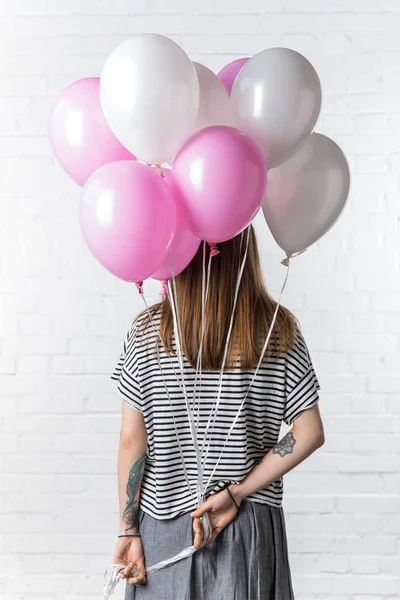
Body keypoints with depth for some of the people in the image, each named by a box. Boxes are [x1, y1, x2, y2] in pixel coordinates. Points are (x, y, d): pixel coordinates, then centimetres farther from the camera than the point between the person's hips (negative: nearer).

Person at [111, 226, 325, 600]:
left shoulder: (148, 331, -7)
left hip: (164, 524, 0)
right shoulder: (279, 331, -5)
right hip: (251, 526, 1)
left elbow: (131, 441, -7)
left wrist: (128, 530, -1)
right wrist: (236, 494, -8)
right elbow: (309, 434, -8)